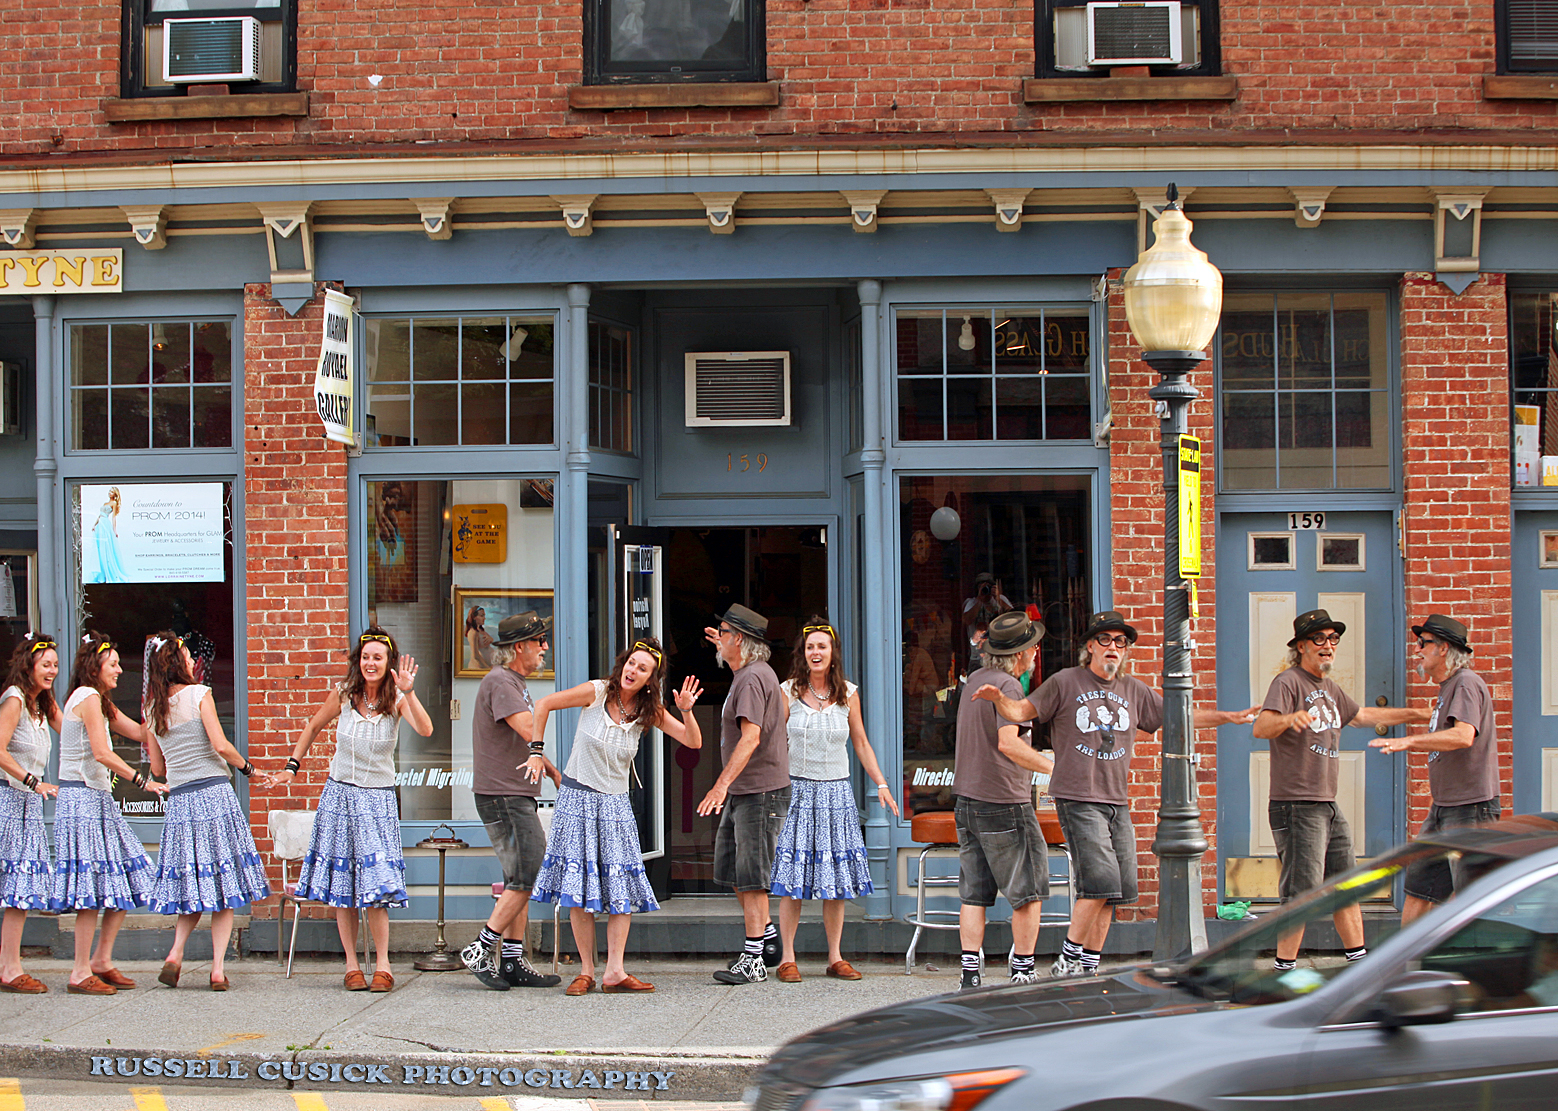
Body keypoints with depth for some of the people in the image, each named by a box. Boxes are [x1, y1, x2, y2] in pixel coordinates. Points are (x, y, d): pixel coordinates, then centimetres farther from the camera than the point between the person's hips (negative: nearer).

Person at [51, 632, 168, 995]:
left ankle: (101, 962, 15)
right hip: (84, 798, -10)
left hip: (97, 798, 10)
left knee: (127, 881, 8)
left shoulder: (99, 702, 21)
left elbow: (141, 733, 20)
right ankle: (81, 973, -7)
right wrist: (142, 781, -19)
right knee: (94, 885, -10)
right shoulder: (89, 698, -10)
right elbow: (102, 754, -18)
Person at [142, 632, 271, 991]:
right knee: (224, 886, 2)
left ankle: (176, 952, -2)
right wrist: (246, 766, 3)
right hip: (213, 794, -5)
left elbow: (157, 768, 14)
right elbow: (221, 745, -13)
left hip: (178, 800, 5)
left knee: (193, 885, 15)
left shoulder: (153, 709, 10)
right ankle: (218, 968, -3)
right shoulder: (198, 694, -5)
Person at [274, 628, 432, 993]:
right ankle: (352, 965, 10)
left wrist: (408, 692, -36)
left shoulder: (396, 701, -6)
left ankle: (382, 965, 0)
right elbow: (313, 727, 15)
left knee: (375, 884, -9)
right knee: (341, 884, 2)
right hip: (340, 794, 2)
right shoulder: (344, 695, -1)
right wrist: (292, 767, 11)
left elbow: (425, 730, -25)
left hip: (378, 798, -2)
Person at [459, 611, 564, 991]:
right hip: (503, 796, -11)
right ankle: (481, 950, -6)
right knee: (525, 878, -11)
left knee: (521, 881, 10)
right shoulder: (499, 682, -13)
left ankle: (512, 960, 11)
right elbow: (530, 732, -25)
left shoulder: (515, 684, 21)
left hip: (515, 795, 11)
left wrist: (553, 772, 21)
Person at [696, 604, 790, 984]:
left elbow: (750, 737, -29)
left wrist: (722, 784, -35)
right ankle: (767, 935, 25)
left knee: (750, 875, -8)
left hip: (762, 791, -10)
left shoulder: (753, 679, -17)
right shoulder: (754, 671, 14)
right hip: (742, 792, 10)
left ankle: (754, 960, -6)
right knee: (729, 869, 15)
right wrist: (727, 653, 43)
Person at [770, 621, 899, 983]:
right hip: (797, 790, -2)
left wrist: (881, 783, 6)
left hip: (837, 791, 2)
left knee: (837, 882, 3)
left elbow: (860, 743, 13)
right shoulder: (788, 692, 0)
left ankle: (835, 958, 11)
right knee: (793, 882, -5)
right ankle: (787, 958, 2)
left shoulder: (848, 694, 6)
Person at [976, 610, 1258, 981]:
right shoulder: (1065, 683, 1)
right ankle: (1067, 961, -5)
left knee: (1118, 889, 3)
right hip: (1077, 799, -6)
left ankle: (1088, 968, 13)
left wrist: (1228, 717, 17)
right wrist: (999, 698, -24)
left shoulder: (1135, 691, 14)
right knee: (1100, 880, -18)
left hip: (1117, 802, 6)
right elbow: (1022, 711, -3)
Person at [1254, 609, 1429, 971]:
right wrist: (1288, 718, -49)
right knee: (1302, 893, -11)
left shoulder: (1329, 687, 16)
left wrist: (1416, 715, 37)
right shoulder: (1288, 682, -12)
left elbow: (1361, 715, 35)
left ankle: (1359, 962, 25)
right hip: (1296, 806, -9)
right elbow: (1261, 727, -28)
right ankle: (1284, 972, -5)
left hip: (1329, 805, 9)